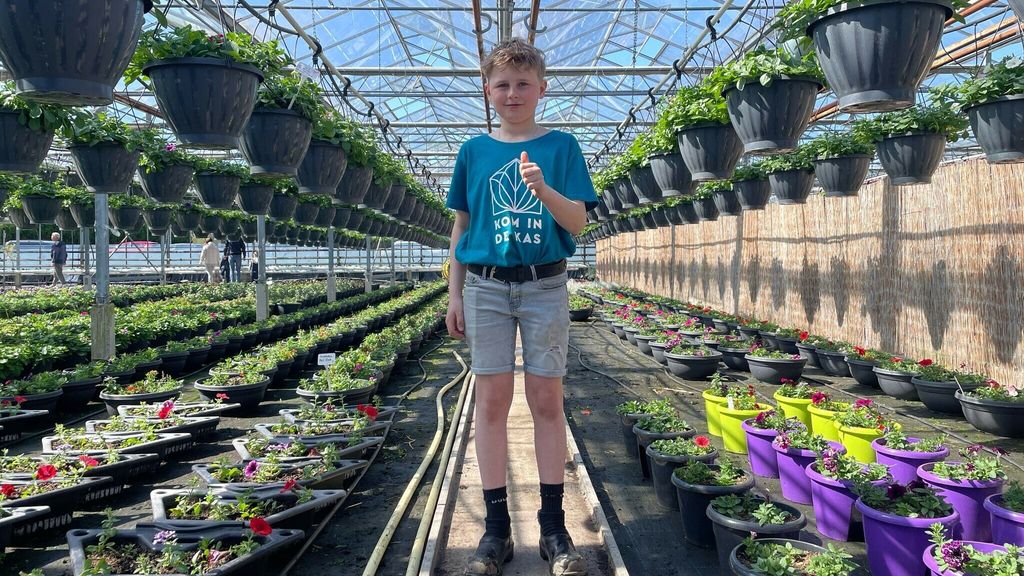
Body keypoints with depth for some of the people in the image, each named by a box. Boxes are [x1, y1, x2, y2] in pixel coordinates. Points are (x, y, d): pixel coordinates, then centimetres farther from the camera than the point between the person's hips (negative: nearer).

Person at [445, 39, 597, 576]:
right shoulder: (474, 151, 9)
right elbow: (461, 227, 11)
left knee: (547, 400, 1)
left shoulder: (561, 146, 4)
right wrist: (455, 295, 7)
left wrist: (544, 190, -23)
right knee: (491, 400, 1)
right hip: (485, 285, 1)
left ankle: (553, 526, 11)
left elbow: (578, 220, -3)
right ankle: (496, 527, 10)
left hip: (544, 284, -1)